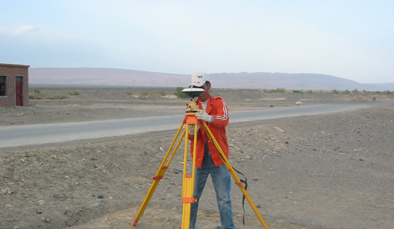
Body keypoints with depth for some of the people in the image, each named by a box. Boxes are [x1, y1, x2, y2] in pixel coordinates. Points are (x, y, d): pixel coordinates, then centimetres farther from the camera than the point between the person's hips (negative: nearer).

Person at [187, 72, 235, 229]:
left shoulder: (219, 102, 2)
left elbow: (224, 119, -20)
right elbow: (190, 137, 0)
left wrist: (209, 118, -39)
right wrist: (191, 131, -24)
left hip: (218, 158, -2)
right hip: (199, 158, 2)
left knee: (224, 199, -1)